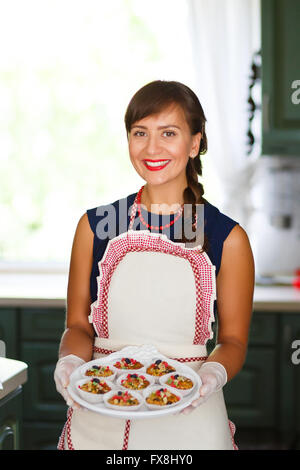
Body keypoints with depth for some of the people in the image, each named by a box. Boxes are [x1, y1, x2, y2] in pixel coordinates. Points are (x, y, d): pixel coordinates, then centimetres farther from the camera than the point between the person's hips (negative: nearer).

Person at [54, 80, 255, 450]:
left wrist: (213, 374, -18)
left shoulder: (228, 238, -5)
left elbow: (233, 339, 2)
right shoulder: (94, 226, 0)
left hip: (188, 423, -1)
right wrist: (70, 361, -14)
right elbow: (78, 325, 6)